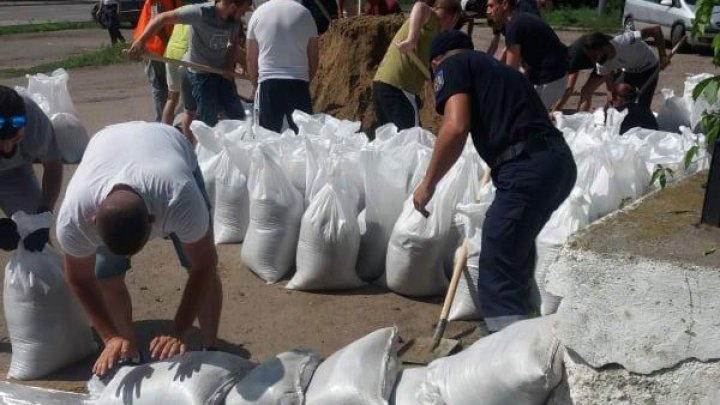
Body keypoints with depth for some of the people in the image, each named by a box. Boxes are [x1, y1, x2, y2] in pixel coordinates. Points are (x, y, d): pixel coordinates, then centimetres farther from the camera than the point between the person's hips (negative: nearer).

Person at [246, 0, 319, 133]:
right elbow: (314, 58, 7)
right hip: (299, 83, 0)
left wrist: (255, 84, 22)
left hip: (269, 83, 0)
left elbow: (250, 58, 8)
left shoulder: (258, 13, 5)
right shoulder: (304, 13, 4)